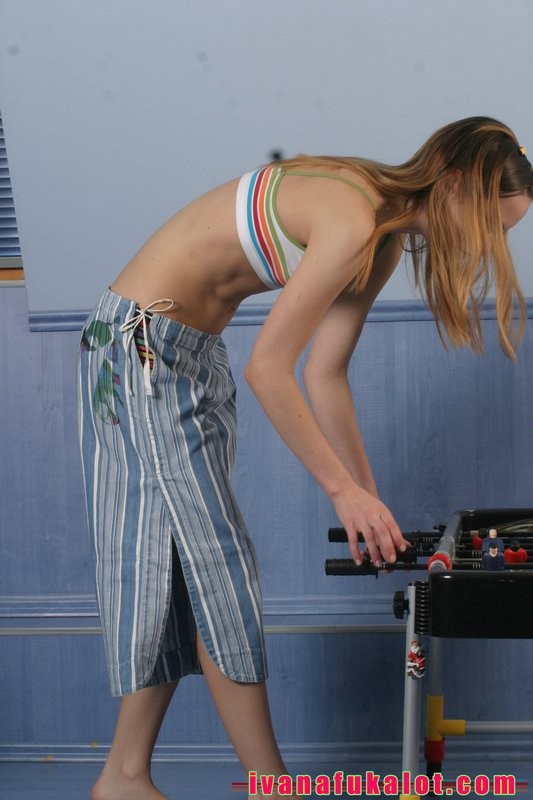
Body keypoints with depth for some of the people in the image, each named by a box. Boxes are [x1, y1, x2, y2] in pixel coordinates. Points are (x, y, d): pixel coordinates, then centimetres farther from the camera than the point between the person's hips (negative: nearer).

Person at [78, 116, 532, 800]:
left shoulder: (385, 240, 6)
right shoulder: (354, 222, -24)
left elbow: (324, 374, 6)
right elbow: (268, 369, -24)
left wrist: (368, 501, 4)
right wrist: (343, 489, -17)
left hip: (195, 352, 10)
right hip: (141, 340, -10)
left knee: (177, 563, 8)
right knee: (216, 562, -7)